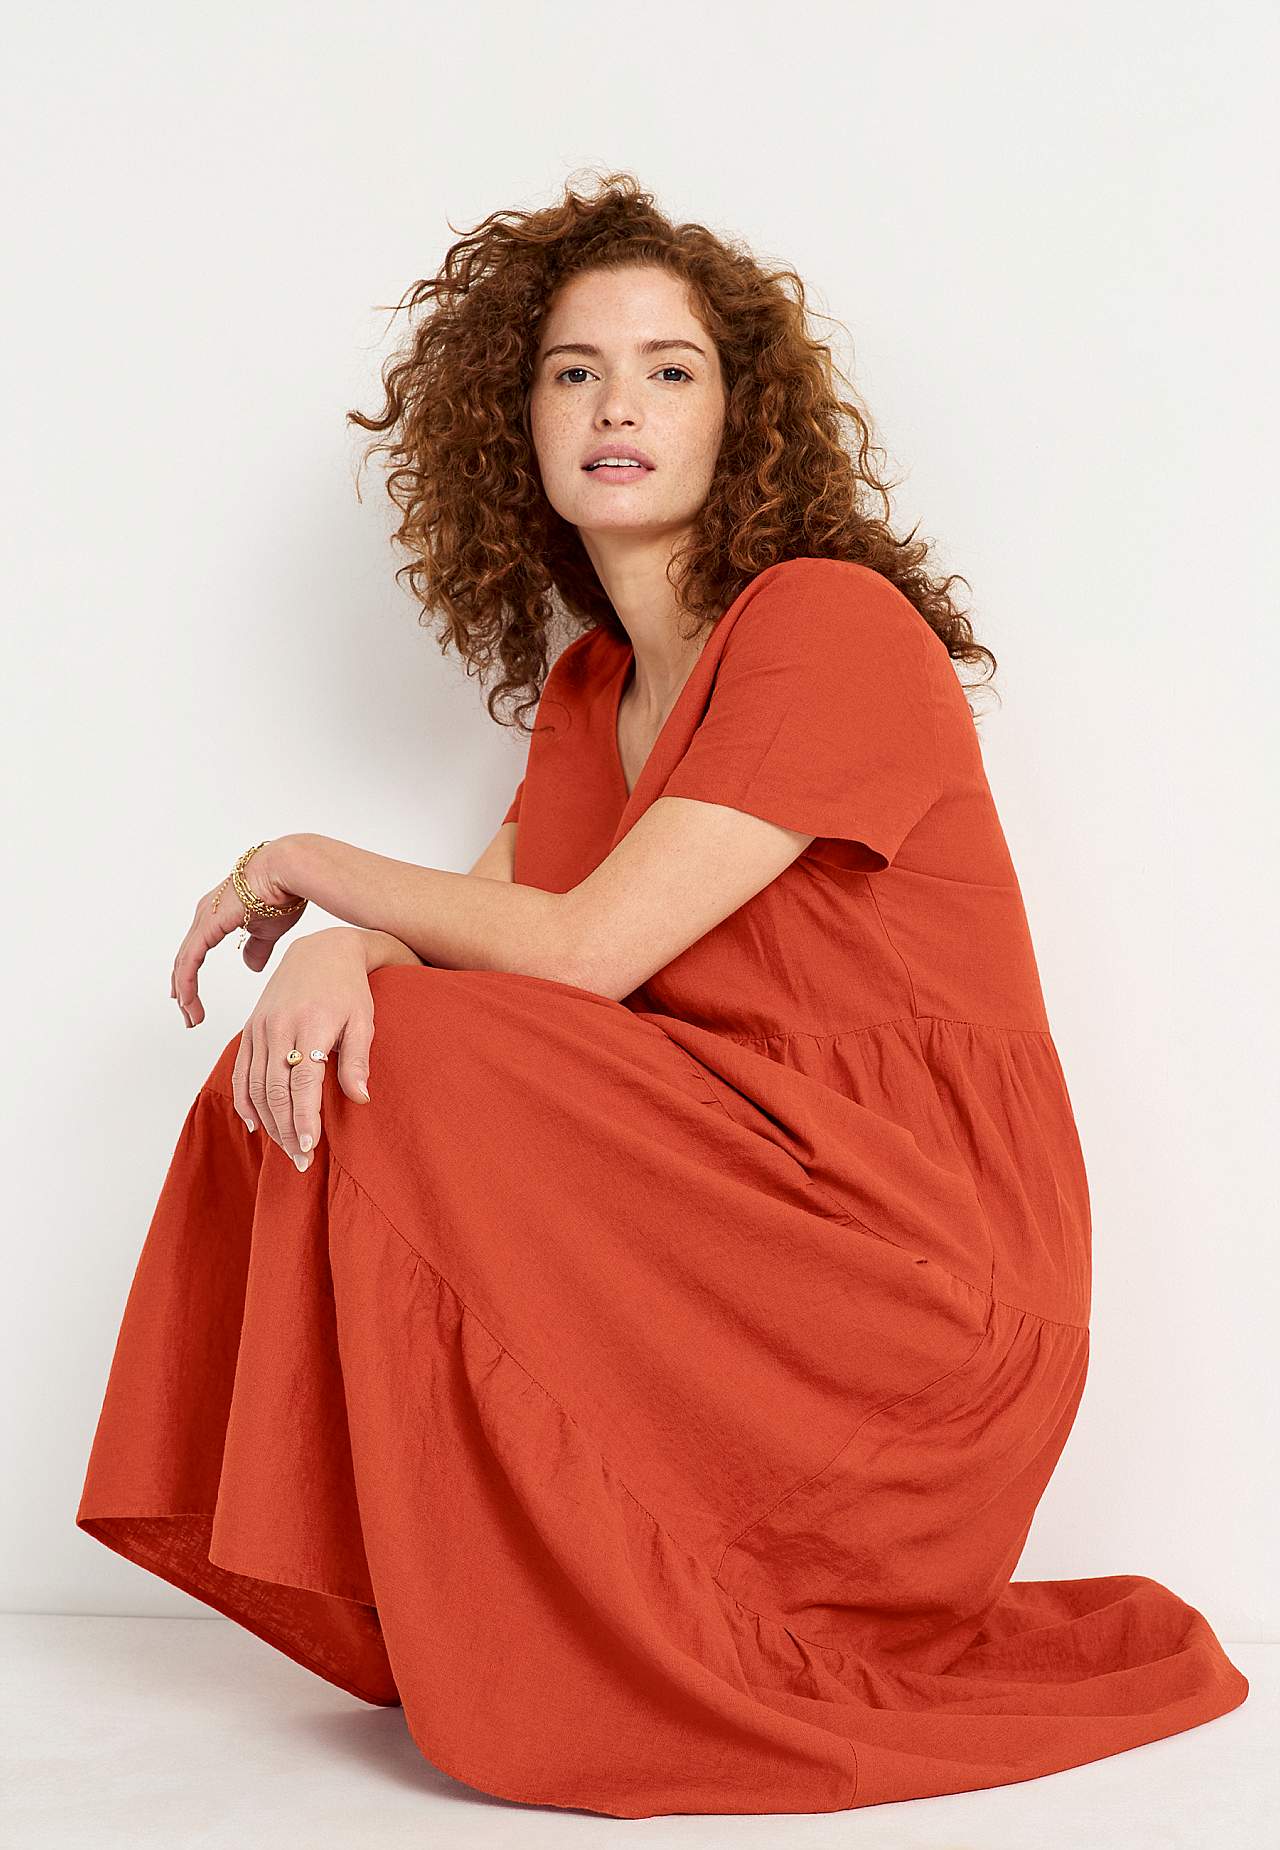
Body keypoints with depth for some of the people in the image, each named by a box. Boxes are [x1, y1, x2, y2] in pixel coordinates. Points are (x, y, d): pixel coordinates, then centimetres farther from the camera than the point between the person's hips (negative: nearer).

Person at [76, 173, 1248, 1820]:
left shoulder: (832, 628, -13)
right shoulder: (592, 684, 13)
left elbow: (583, 952, -19)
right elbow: (477, 923, 5)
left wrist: (305, 865, -5)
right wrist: (332, 949, -19)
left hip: (914, 1271, -8)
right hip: (721, 1216, 8)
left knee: (427, 1072, -20)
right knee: (321, 1056, -4)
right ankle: (443, 1619, 4)